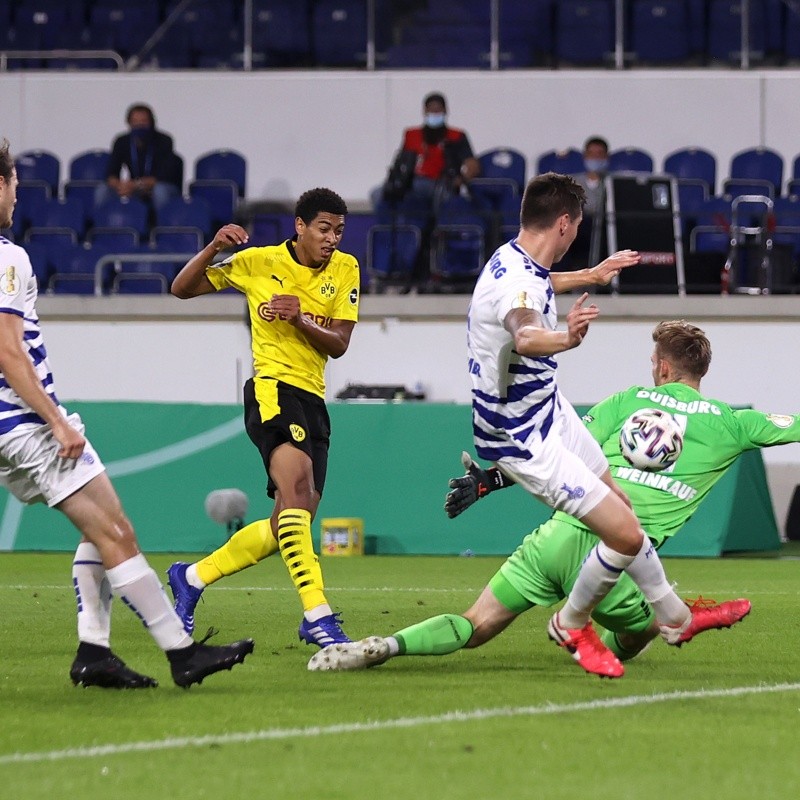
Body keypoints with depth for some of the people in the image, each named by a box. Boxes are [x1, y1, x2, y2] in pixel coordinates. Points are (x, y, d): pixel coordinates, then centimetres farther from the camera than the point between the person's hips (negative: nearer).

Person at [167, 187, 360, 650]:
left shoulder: (345, 269, 9)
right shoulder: (258, 262, 0)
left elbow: (339, 345, 3)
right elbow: (182, 289, 6)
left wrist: (302, 319, -15)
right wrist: (214, 249, -11)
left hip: (314, 401, 6)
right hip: (272, 389, -6)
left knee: (291, 524, 7)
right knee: (297, 484, -29)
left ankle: (193, 577, 27)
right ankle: (317, 614, -38)